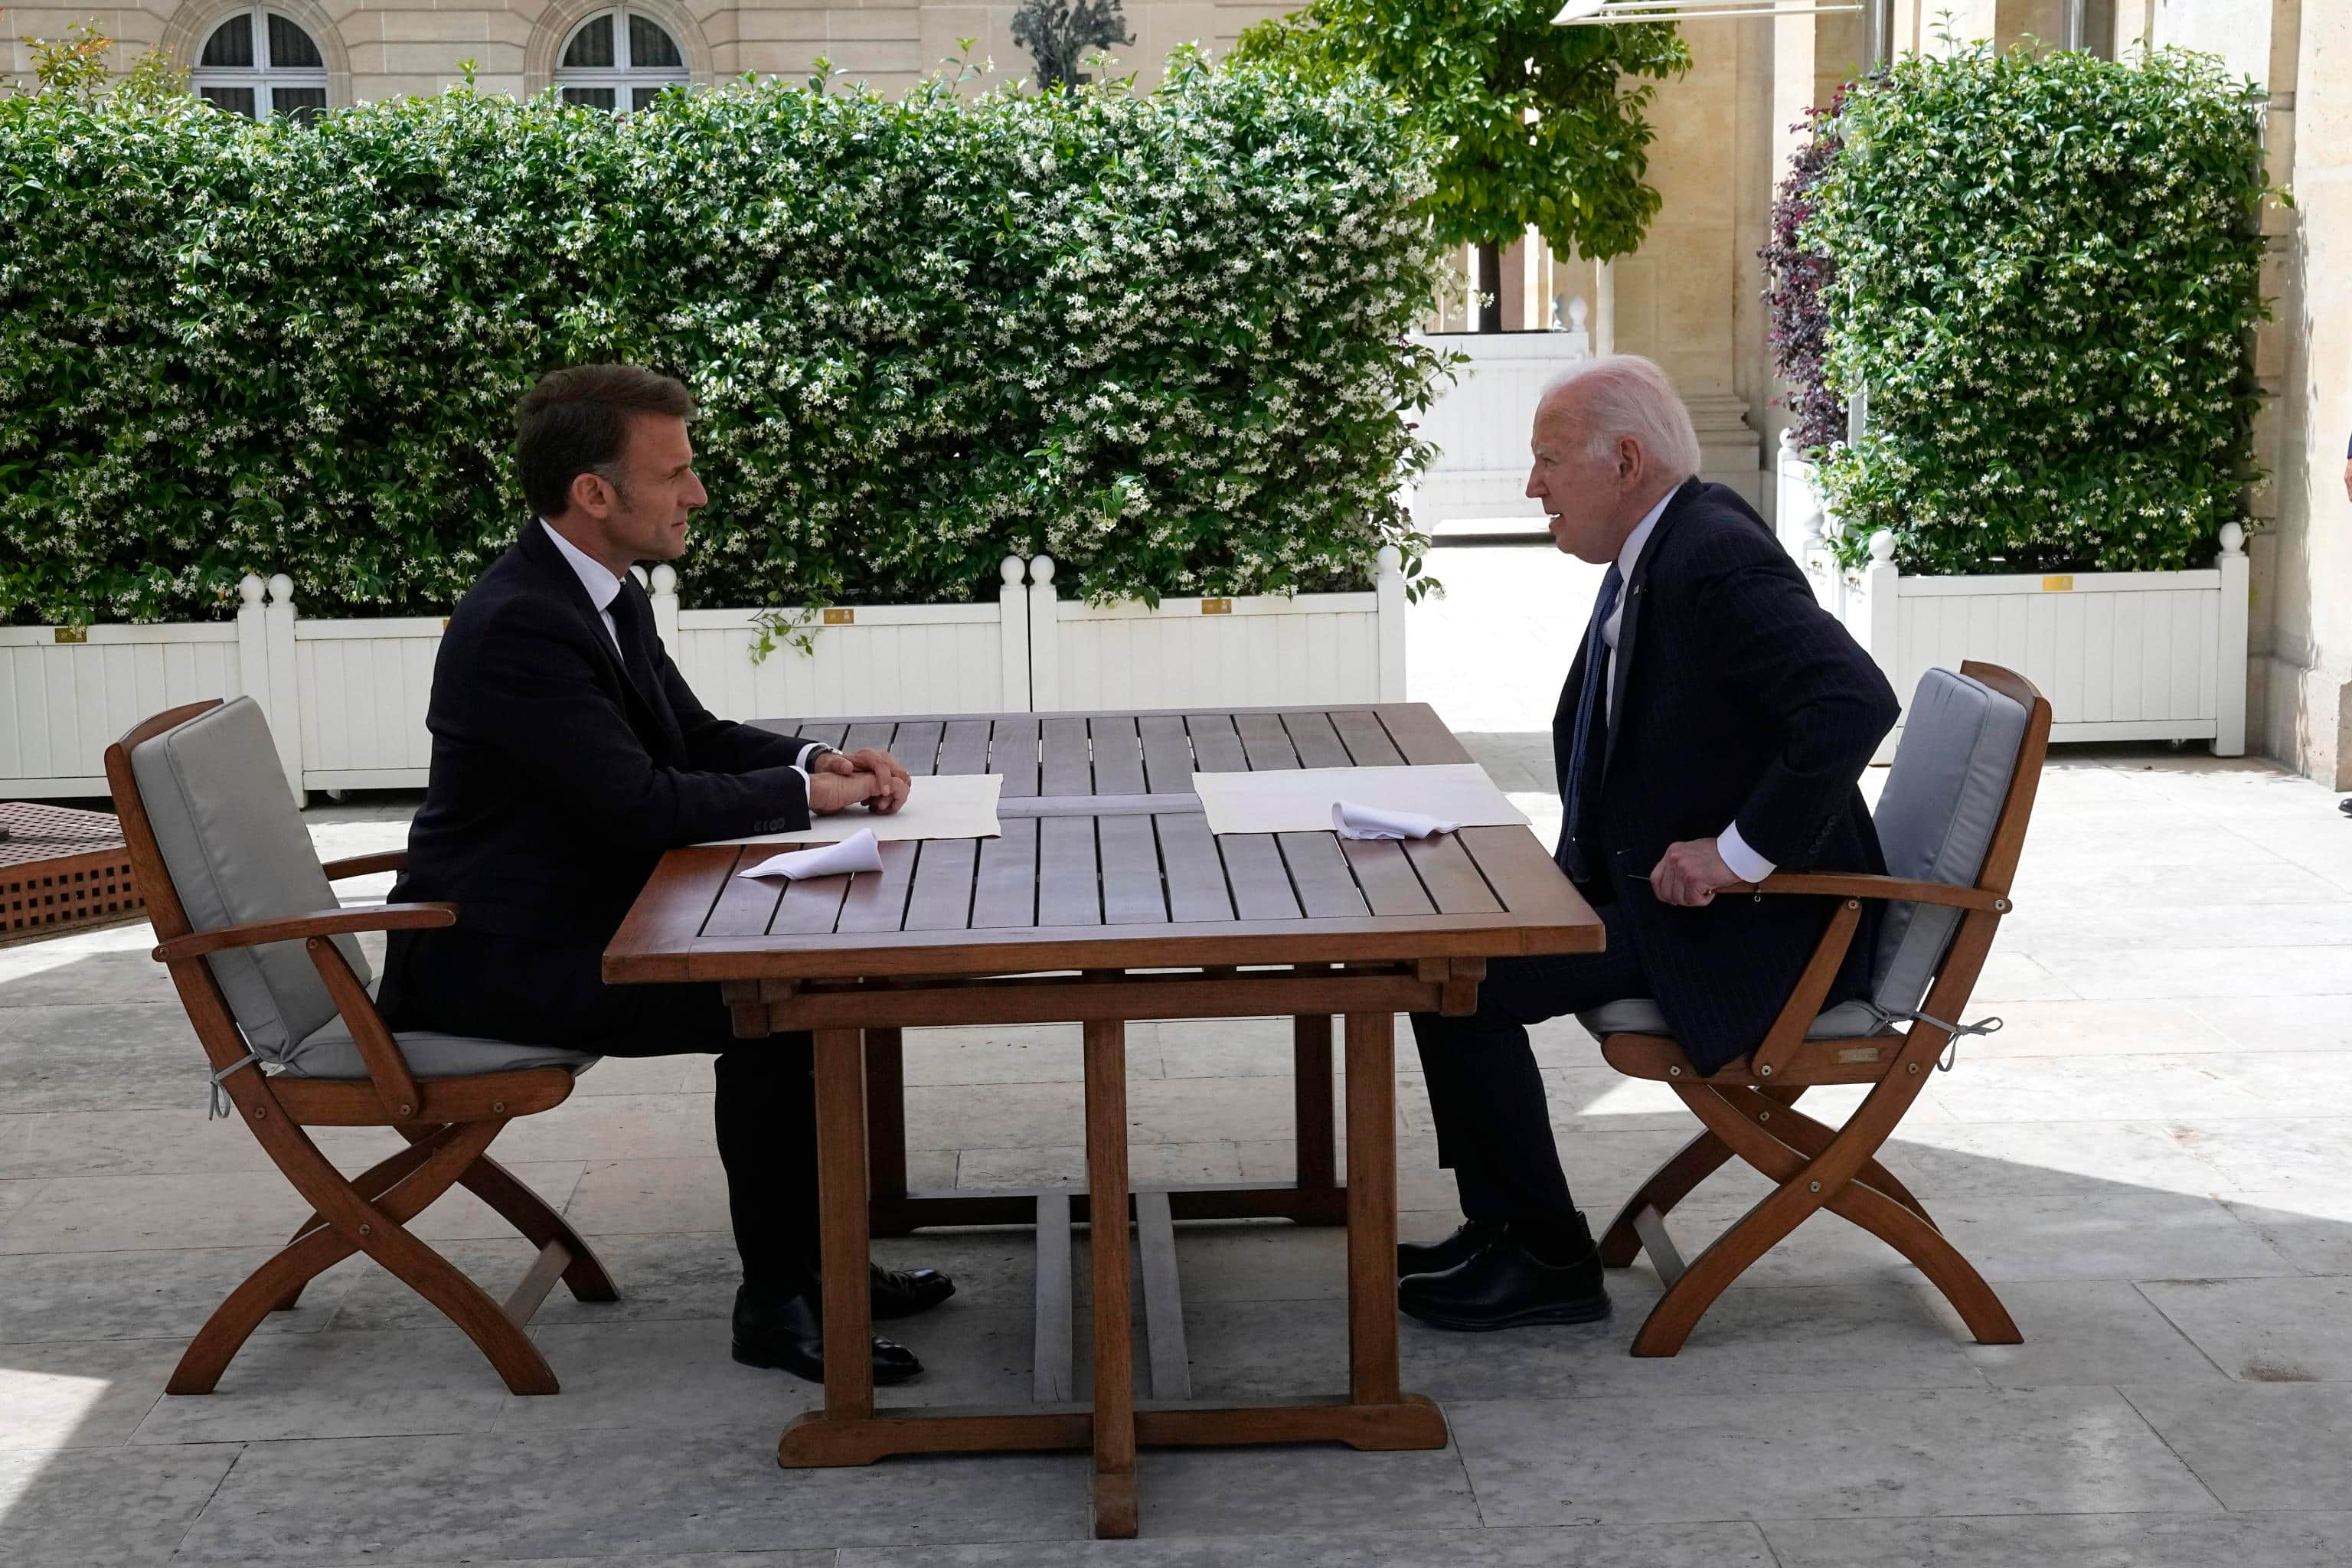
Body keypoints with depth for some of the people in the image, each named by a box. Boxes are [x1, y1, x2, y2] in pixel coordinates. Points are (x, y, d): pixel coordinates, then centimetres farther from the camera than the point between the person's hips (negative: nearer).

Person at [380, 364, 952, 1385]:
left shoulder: (606, 596, 8)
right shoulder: (518, 625, -24)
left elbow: (696, 737, 17)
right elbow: (643, 802, -27)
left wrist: (819, 760, -2)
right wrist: (804, 791, -14)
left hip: (582, 913, 10)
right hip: (497, 956, -10)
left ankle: (817, 1259, 14)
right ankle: (775, 1304, -10)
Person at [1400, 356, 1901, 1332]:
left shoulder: (1717, 558, -22)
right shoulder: (1650, 555, 11)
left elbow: (1854, 704, -34)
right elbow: (1598, 731, 27)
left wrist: (1741, 852, -27)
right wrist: (1587, 850, 10)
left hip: (1751, 924, -11)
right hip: (1650, 882, 11)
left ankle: (1548, 1261, -2)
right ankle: (1500, 1231, 15)